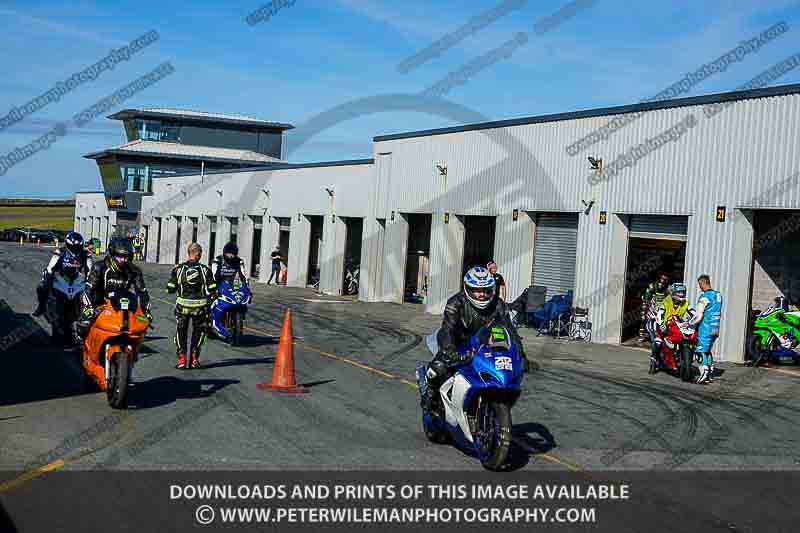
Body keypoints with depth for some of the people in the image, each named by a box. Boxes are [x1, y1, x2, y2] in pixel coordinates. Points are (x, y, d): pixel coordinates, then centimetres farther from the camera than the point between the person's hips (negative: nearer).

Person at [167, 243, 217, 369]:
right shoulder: (205, 270, -3)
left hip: (182, 304, 0)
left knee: (181, 332, 16)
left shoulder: (178, 269, -2)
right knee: (199, 331, 18)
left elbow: (170, 289, 0)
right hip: (200, 306, 0)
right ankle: (195, 359, 16)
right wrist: (211, 295, 17)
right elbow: (213, 290, -4)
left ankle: (181, 359, 9)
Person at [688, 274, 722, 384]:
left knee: (702, 351, -6)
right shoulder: (718, 295, 11)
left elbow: (699, 316, -17)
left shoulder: (704, 297, -13)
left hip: (705, 329, -8)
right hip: (716, 329, 8)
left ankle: (704, 374, -13)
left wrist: (690, 323, -6)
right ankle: (710, 374, 19)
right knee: (708, 350, 17)